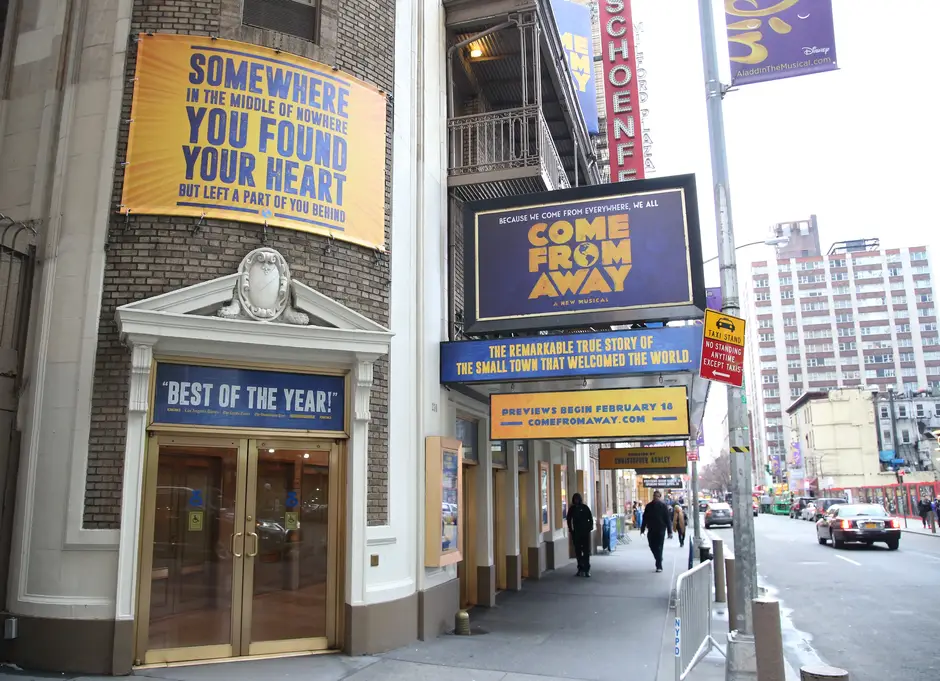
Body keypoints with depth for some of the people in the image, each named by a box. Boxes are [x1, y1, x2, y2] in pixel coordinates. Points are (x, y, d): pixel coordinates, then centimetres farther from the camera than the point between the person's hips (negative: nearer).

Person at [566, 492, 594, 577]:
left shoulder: (585, 507, -2)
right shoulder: (572, 509, 3)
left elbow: (590, 518, 0)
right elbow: (569, 519, 8)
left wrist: (590, 528, -8)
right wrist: (571, 530, 2)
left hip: (585, 532, -2)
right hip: (576, 532, 2)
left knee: (586, 551, -4)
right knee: (578, 551, 6)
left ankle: (586, 569, -3)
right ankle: (580, 568, 13)